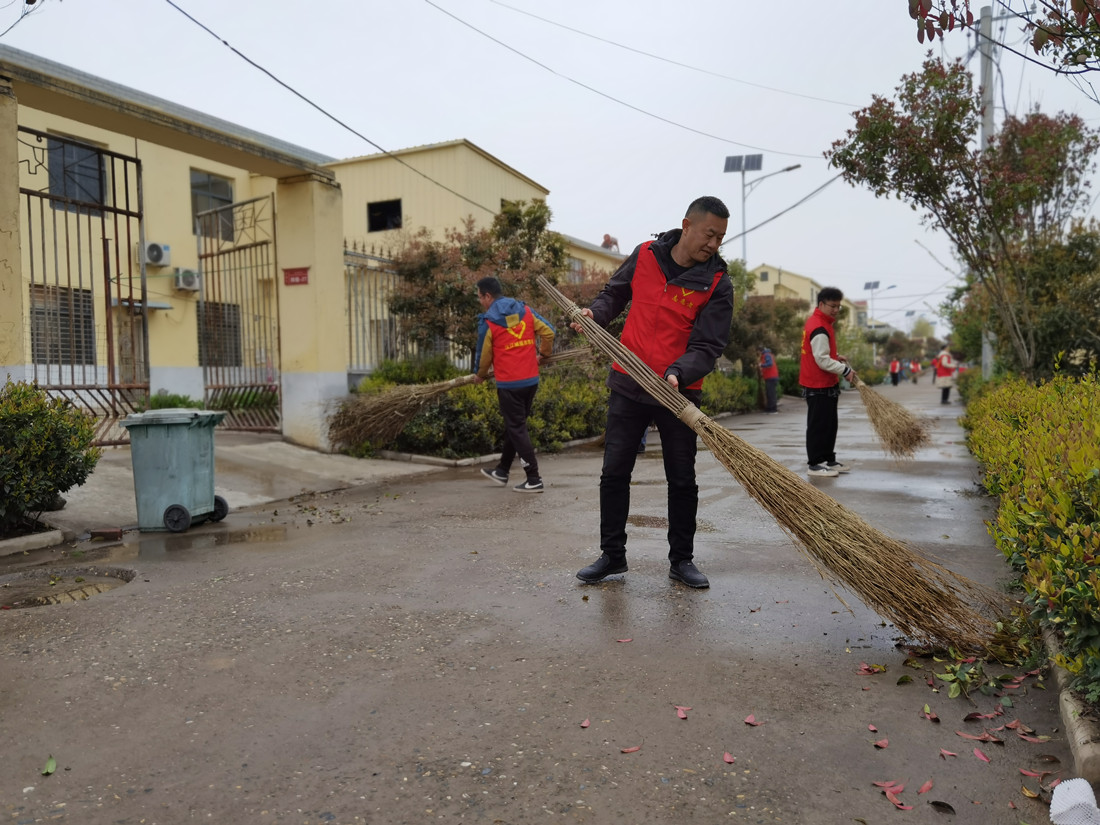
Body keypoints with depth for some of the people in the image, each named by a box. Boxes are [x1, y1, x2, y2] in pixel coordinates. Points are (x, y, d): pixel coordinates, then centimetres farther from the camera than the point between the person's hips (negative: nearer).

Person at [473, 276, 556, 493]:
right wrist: (543, 353, 21)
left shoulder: (488, 322, -8)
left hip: (509, 383, -6)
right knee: (514, 425, 18)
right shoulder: (525, 310, 5)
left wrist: (480, 376, 19)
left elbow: (484, 355, 0)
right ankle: (502, 471, 32)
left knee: (517, 429, 2)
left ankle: (534, 480, 2)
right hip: (531, 379, 6)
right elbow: (548, 332, 4)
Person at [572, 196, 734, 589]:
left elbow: (707, 346, -12)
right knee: (614, 472, 5)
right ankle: (612, 555, 19)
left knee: (682, 481, 6)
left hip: (679, 392, -1)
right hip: (628, 385, 2)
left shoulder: (717, 284, -7)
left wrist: (677, 374, -30)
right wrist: (595, 313, -5)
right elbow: (614, 294, 16)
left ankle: (682, 560, 23)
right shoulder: (644, 256, 0)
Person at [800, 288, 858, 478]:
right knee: (818, 425, -4)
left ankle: (829, 460, 24)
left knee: (830, 425, 16)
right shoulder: (819, 328, -20)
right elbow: (822, 360, -24)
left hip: (827, 385, 11)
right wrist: (845, 370, -18)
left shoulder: (820, 322, 13)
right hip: (818, 386, -11)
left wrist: (835, 357, 15)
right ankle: (814, 464, 2)